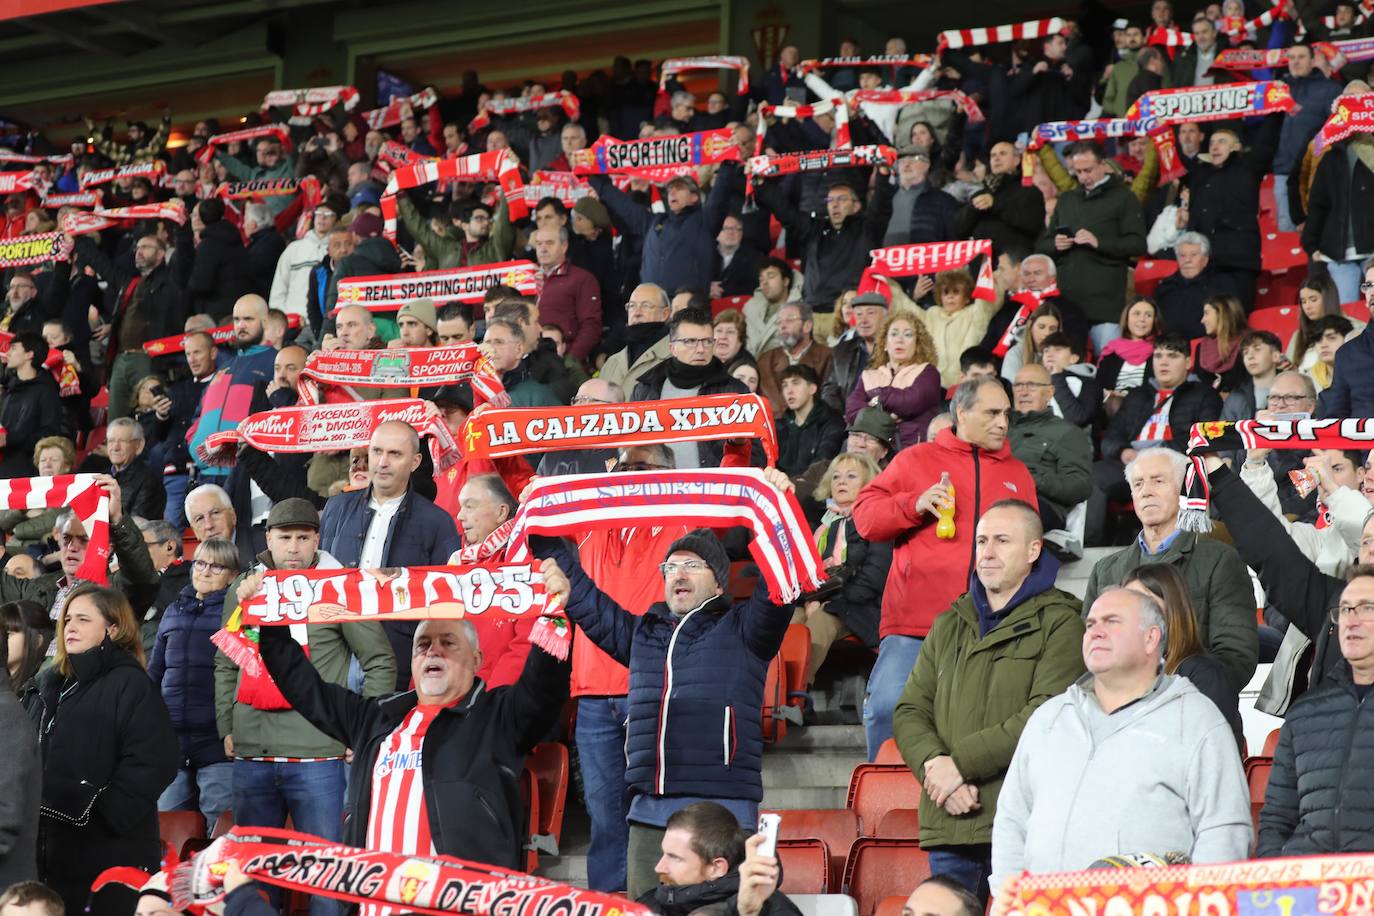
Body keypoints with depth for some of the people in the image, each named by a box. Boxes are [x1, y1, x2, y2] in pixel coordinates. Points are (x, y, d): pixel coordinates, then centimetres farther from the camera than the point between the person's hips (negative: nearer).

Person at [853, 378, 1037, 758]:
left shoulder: (1018, 474, 21)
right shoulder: (916, 459, 12)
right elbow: (864, 517, 7)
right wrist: (915, 505, -9)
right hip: (913, 624, -2)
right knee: (886, 706, -14)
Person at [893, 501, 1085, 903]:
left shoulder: (1059, 623, 1)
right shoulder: (949, 627, 21)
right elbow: (909, 711, 14)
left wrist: (961, 763, -13)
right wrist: (934, 765, -7)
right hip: (947, 825, 6)